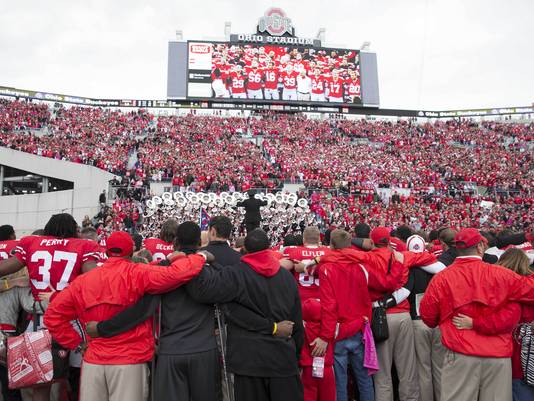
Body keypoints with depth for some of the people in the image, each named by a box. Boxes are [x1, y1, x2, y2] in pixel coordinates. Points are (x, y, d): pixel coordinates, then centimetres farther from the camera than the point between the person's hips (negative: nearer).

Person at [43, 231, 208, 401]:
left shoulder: (83, 280, 4)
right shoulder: (136, 274, -11)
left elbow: (53, 314, 7)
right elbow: (176, 273, -21)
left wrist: (76, 342, 11)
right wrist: (201, 257, -5)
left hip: (93, 360, 4)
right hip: (129, 361, -4)